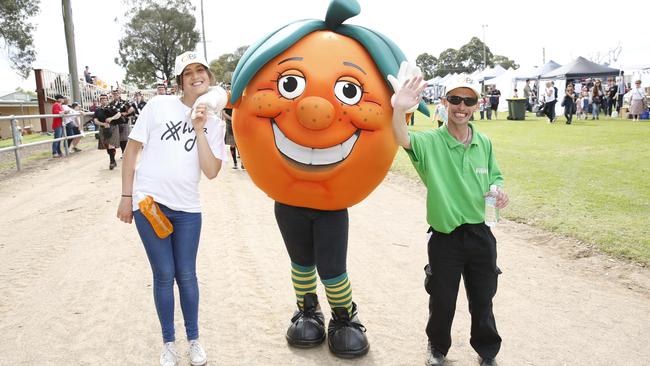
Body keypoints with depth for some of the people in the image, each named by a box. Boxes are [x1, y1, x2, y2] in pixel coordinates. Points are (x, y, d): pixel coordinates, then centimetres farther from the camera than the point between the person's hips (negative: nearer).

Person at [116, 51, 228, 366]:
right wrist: (126, 196, -1)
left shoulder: (214, 123, 5)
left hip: (187, 209, 2)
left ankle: (194, 340, 28)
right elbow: (132, 148, 2)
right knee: (164, 275, 5)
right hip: (148, 203, -1)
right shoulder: (159, 105, -1)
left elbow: (211, 172, -6)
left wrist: (200, 129, -10)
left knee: (186, 275, 10)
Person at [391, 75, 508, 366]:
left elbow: (495, 177, 14)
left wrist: (498, 191, -8)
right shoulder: (430, 142, -12)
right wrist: (399, 109, -51)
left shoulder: (484, 143, 1)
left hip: (481, 234, 3)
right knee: (442, 301, 14)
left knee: (483, 299, 19)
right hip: (445, 237, -3)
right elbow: (402, 139, -32)